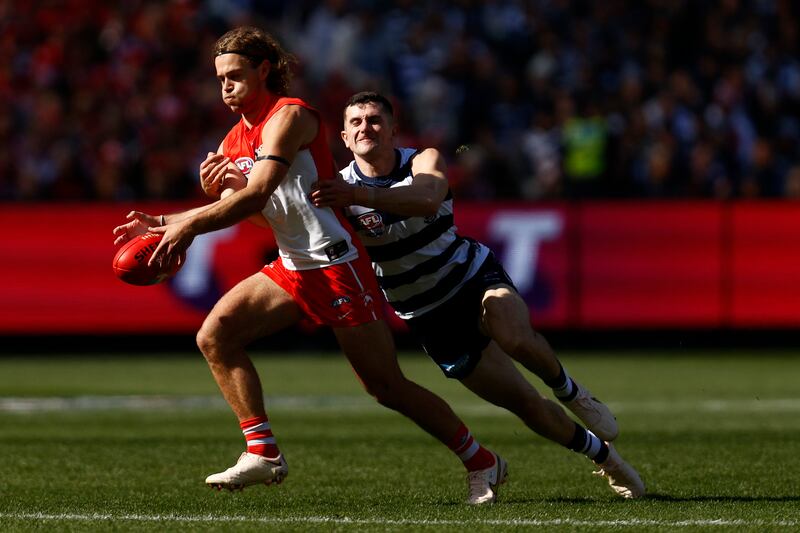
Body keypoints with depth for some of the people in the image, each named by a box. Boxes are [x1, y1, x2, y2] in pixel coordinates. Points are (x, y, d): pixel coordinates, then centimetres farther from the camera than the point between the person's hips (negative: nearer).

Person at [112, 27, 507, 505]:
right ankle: (263, 452, -9)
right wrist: (159, 223, -4)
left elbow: (256, 196, -24)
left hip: (336, 264, -8)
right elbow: (232, 210, 12)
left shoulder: (289, 116, -13)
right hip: (292, 269, 8)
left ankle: (482, 462, 10)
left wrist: (190, 225, -31)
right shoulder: (234, 143, 14)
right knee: (216, 334, -10)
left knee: (387, 386, -5)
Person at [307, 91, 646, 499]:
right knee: (527, 406, -3)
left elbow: (427, 199, -38)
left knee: (513, 336, -37)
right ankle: (601, 453, 21)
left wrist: (361, 196, -53)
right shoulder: (339, 188, -9)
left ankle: (570, 391, -7)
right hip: (431, 319, 1)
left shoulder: (424, 161, -14)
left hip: (475, 277, -1)